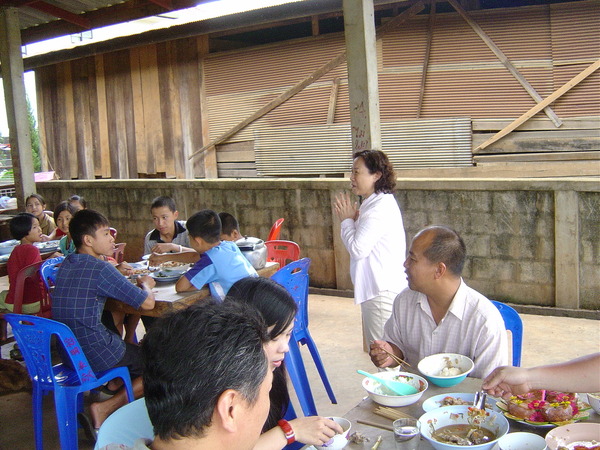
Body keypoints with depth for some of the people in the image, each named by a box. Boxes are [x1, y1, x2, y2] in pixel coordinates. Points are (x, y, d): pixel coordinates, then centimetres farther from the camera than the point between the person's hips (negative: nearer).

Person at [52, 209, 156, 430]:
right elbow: (148, 303, -15)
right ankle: (105, 409, -2)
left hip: (67, 351, 9)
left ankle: (115, 382, 12)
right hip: (94, 353, -9)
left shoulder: (66, 264, 5)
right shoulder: (101, 269, -18)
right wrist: (146, 284, 5)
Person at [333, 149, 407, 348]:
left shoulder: (380, 208, -20)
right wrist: (353, 218, 3)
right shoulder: (375, 202, 13)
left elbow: (357, 249, -21)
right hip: (375, 288, 11)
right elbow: (363, 243, 18)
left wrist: (347, 219, -7)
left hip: (383, 291, -11)